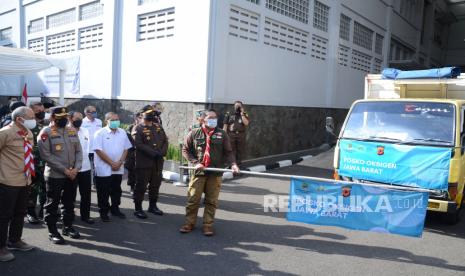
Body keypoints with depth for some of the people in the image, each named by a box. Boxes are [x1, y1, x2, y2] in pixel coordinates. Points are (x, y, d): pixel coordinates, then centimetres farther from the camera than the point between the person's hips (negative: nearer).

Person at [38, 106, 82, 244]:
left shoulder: (72, 131, 8)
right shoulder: (46, 132, -9)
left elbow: (78, 151, 8)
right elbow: (46, 155, -15)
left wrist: (76, 168, -8)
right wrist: (64, 170, -17)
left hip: (72, 175, 6)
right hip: (54, 176, -5)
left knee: (69, 203, 15)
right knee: (52, 204, 5)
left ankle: (68, 226, 30)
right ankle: (52, 231, 18)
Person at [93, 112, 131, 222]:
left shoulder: (122, 133, 4)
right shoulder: (100, 133, -10)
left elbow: (126, 148, 7)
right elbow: (98, 150, -15)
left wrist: (120, 162, -7)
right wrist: (112, 163, -16)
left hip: (118, 169, 5)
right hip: (104, 169, -4)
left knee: (116, 190, 16)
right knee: (103, 192, 6)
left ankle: (115, 209, 32)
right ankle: (103, 212, 20)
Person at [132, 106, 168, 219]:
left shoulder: (158, 127, 13)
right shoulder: (138, 128, -6)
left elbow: (165, 141, 9)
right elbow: (139, 144, -18)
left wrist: (162, 152, -8)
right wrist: (154, 153, -21)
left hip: (158, 162, 6)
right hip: (144, 163, -6)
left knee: (155, 185, 14)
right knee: (141, 186, 0)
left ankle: (153, 206, 28)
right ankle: (138, 209, 11)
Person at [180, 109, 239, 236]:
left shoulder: (222, 134, 4)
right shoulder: (194, 133, 3)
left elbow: (228, 152, 7)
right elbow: (185, 149, 7)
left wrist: (232, 164, -11)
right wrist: (195, 162, -5)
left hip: (215, 173, 0)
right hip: (198, 172, 0)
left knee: (211, 201, 5)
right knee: (193, 199, 5)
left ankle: (208, 225, 17)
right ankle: (189, 223, 20)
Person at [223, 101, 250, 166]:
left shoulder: (244, 114, 10)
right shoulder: (229, 114, 8)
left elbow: (246, 123, -8)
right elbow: (225, 125, 4)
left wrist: (242, 114, -8)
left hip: (241, 135, 2)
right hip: (231, 135, -1)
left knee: (240, 151, 5)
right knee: (231, 151, -3)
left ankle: (239, 163, 13)